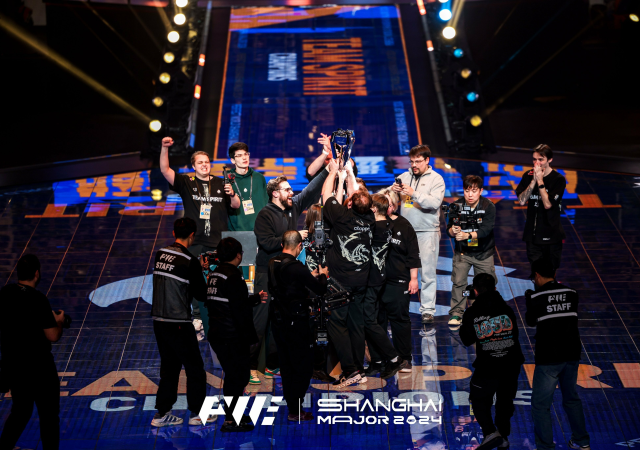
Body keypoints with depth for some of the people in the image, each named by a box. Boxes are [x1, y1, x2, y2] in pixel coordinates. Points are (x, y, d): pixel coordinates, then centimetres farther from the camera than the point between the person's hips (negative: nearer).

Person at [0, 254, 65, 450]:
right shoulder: (38, 299, -21)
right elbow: (53, 336, -19)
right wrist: (59, 322, 1)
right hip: (38, 367, -6)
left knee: (20, 411, 23)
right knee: (49, 415, 10)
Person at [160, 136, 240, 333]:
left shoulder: (220, 184, 10)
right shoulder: (186, 183, 3)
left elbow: (236, 206, 15)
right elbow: (165, 170, -9)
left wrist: (232, 194, -7)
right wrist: (164, 148, -22)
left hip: (218, 242, 1)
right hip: (195, 243, -1)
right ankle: (198, 316, 15)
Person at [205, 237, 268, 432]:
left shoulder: (214, 275, 11)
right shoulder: (233, 277, -17)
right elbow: (240, 310, -19)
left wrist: (256, 298, 30)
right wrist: (250, 337, -13)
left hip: (216, 334, 9)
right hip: (232, 336, -9)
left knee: (233, 375, 20)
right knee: (239, 376, 0)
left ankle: (232, 414, 31)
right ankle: (230, 421, 3)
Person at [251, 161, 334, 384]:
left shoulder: (293, 207, 9)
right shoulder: (265, 215, -10)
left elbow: (311, 191, 18)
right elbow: (267, 243, -19)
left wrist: (328, 171, 14)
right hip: (268, 274, -7)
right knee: (261, 319, -7)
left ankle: (272, 365, 16)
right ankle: (249, 365, -2)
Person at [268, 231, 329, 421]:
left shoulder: (272, 264, 3)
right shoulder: (296, 267, -21)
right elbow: (320, 289, -16)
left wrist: (310, 276, 21)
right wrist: (323, 276, 4)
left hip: (279, 322, 8)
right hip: (296, 324, -8)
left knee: (286, 366, 16)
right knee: (303, 366, 4)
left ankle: (291, 406, 24)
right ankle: (296, 411, 6)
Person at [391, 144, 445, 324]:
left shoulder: (436, 179, 1)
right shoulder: (404, 176, 13)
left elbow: (434, 202, -13)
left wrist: (414, 193, -21)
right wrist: (393, 190, -10)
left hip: (427, 232, -3)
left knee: (427, 272, -3)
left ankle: (427, 310, 2)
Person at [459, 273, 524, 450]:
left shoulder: (472, 313, -8)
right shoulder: (507, 309, -2)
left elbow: (467, 340, 3)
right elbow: (515, 333, 11)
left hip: (487, 368, -3)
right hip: (511, 364, 3)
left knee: (479, 401, 13)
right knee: (505, 400, 21)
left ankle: (490, 432, -7)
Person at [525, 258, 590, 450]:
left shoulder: (537, 298, -12)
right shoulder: (571, 293, 0)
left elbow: (531, 321, 3)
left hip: (548, 358, -5)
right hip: (572, 355, 6)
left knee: (540, 404, 6)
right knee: (572, 398, 22)